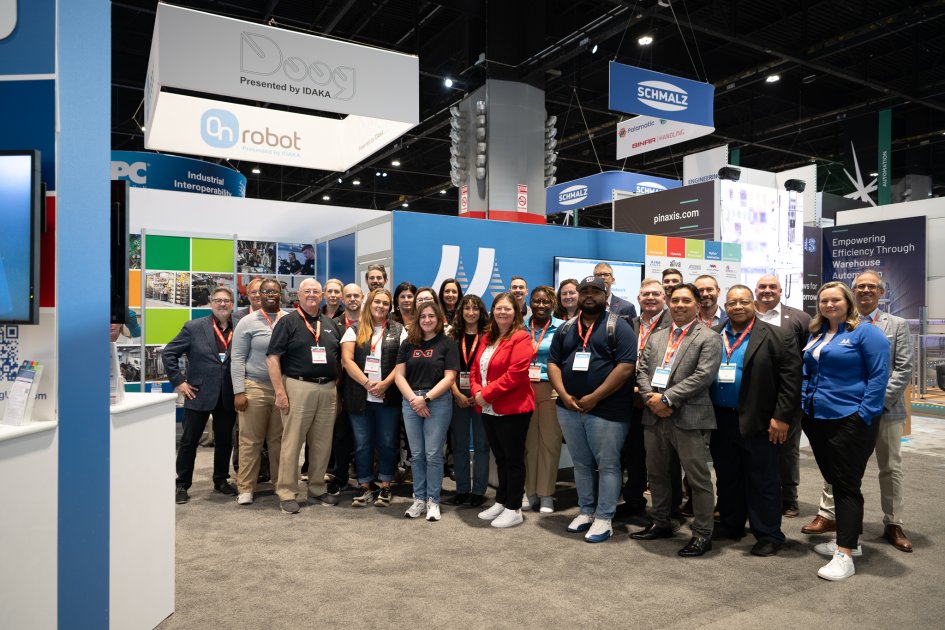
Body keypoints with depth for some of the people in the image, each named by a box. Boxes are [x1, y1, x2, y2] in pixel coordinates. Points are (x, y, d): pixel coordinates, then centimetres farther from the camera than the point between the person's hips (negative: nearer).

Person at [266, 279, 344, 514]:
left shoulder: (332, 325, 15)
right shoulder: (287, 322, 0)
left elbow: (341, 358, 21)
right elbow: (272, 358, -6)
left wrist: (336, 382, 8)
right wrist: (280, 392, -13)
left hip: (328, 389, 5)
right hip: (298, 388, -4)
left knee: (322, 443, 10)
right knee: (292, 442, -1)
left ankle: (317, 490, 23)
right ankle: (287, 494, 9)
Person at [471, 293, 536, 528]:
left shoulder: (520, 338, -11)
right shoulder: (487, 338, 14)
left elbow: (515, 374, -21)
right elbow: (475, 369, 13)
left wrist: (487, 393, -18)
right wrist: (476, 391, -6)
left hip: (513, 409, -7)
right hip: (488, 409, 8)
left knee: (513, 459, 3)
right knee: (500, 458, 17)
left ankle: (514, 509, 13)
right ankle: (501, 502, 29)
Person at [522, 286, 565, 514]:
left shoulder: (561, 328, 0)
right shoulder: (522, 328, 9)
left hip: (550, 390, -2)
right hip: (524, 389, 3)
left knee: (549, 441, 2)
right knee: (528, 441, 7)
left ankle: (546, 494, 14)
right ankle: (529, 491, 20)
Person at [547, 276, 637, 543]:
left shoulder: (617, 326, -5)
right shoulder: (566, 328, 12)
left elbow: (625, 367, -14)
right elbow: (553, 363, 10)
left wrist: (594, 398, -16)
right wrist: (564, 395, -6)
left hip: (606, 410, -5)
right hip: (569, 408, 5)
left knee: (607, 465, 3)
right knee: (581, 464, 14)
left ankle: (604, 519, 13)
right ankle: (586, 511, 28)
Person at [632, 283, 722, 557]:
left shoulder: (708, 339, -3)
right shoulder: (656, 337, 15)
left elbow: (702, 376, -14)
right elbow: (642, 370, 10)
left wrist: (667, 399, -16)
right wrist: (651, 399, -8)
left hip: (688, 418, -6)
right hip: (654, 416, 6)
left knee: (698, 478, 1)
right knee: (656, 473, 17)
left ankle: (702, 533, 15)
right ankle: (661, 523, 33)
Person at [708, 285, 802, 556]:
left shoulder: (777, 337, -4)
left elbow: (791, 379, -8)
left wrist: (781, 417, -13)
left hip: (758, 422, -4)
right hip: (720, 420, 5)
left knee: (763, 481, 5)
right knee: (726, 478, 16)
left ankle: (769, 535, 18)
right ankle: (730, 526, 31)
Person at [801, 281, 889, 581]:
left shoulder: (866, 332, -8)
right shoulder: (816, 335, 12)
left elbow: (879, 375, -13)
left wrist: (864, 414, -18)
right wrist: (805, 402, 11)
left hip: (850, 420, -7)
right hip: (817, 420, 7)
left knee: (846, 485, -4)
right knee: (834, 480, 15)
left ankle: (845, 555, 0)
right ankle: (848, 539, 29)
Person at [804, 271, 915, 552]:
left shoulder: (898, 325, 4)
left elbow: (904, 369, -3)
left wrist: (879, 400, -14)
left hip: (886, 408, 0)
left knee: (891, 468, 9)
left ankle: (893, 525, 22)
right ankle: (828, 514, 15)